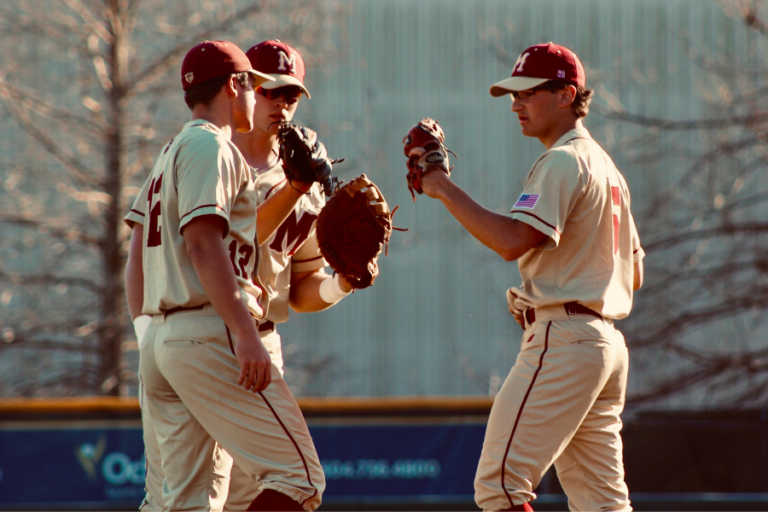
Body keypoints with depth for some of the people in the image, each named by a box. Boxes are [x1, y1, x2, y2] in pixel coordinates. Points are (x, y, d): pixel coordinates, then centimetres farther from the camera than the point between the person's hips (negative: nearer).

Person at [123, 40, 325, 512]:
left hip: (158, 339, 10)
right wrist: (245, 332, -23)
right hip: (208, 332, -10)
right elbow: (202, 243, -17)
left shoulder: (169, 155, 24)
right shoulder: (211, 147, -5)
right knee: (298, 474, -11)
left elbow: (137, 261, 21)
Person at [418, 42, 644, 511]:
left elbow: (512, 241, -24)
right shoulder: (606, 166, 22)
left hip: (561, 340, -10)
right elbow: (634, 274, 26)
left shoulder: (563, 162, -10)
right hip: (608, 344, 10)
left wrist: (446, 190, -18)